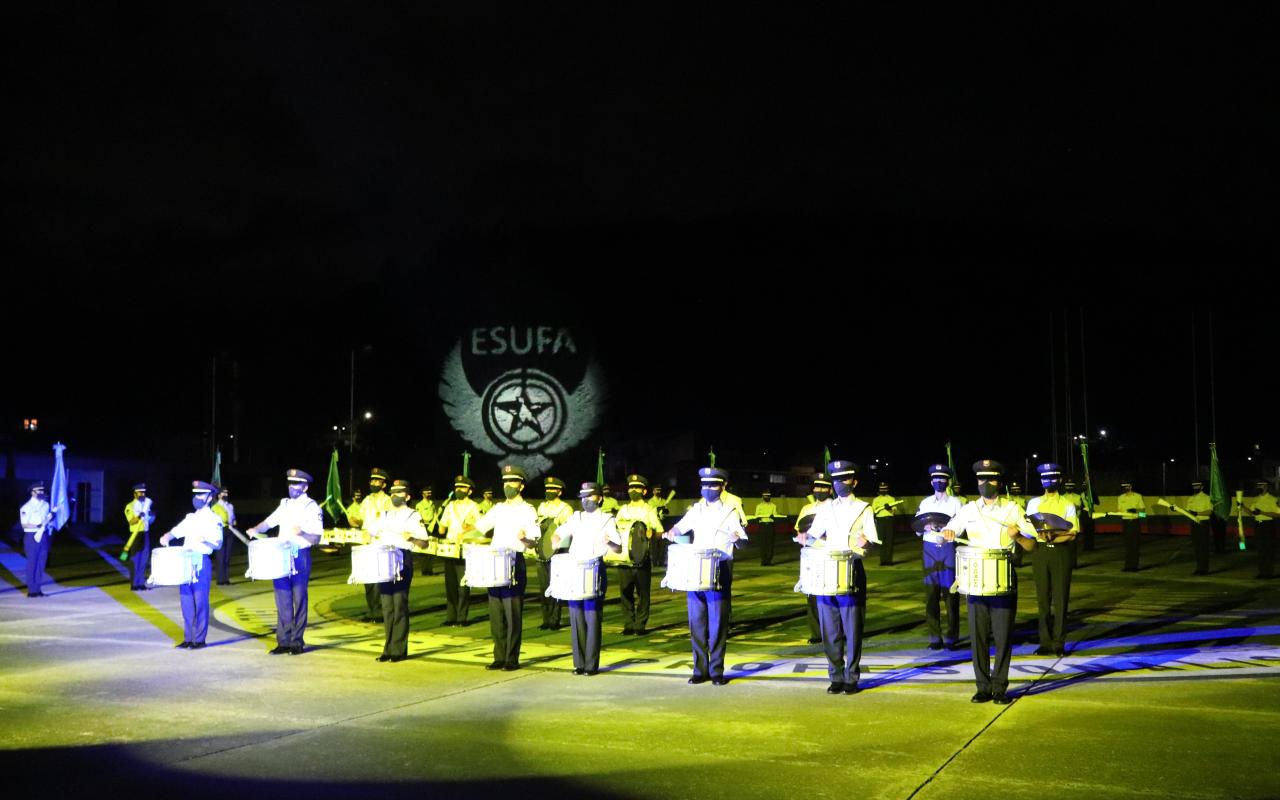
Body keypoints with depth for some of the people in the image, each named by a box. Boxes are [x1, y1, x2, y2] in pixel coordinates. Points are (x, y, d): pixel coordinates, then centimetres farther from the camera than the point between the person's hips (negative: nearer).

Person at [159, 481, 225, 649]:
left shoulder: (214, 519, -2)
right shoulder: (190, 517, 17)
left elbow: (218, 544, -10)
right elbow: (176, 531, 17)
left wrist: (204, 540, -29)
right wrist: (166, 537, -5)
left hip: (202, 562, -6)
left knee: (200, 602, -4)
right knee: (186, 601, 7)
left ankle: (199, 639, 2)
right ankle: (188, 638, 14)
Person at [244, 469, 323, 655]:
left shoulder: (312, 507, -4)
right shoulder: (285, 504, 13)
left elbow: (316, 538, -9)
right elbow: (268, 522, 15)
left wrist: (301, 533, -27)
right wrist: (255, 530, -5)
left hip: (300, 557, -5)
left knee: (299, 600, 0)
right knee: (282, 600, 6)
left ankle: (297, 642, 6)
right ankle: (283, 641, 12)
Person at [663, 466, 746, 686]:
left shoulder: (730, 512, 0)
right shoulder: (696, 510, 12)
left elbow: (742, 541, -6)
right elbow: (680, 527, 22)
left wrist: (736, 538, -29)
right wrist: (670, 534, -1)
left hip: (720, 572, -4)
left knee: (718, 623, -2)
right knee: (696, 623, 4)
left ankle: (717, 671, 5)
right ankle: (700, 670, 11)